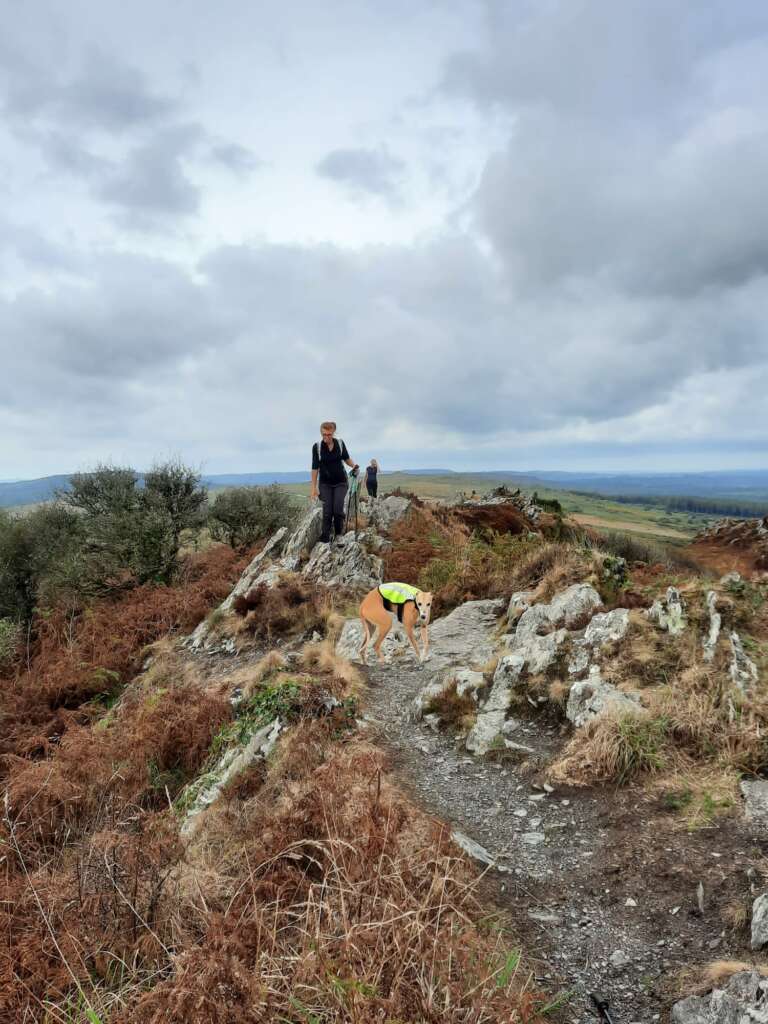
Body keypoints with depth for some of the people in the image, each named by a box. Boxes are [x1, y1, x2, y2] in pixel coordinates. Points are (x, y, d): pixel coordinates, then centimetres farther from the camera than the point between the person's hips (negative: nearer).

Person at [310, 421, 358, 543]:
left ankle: (339, 535, 12)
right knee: (327, 511, -5)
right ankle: (325, 537, 6)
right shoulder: (317, 447, -13)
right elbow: (315, 467, -9)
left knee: (338, 510, -8)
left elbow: (346, 458, 9)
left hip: (340, 482, 1)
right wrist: (313, 487, -10)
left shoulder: (340, 443, -8)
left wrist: (354, 465, -12)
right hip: (325, 483, 0)